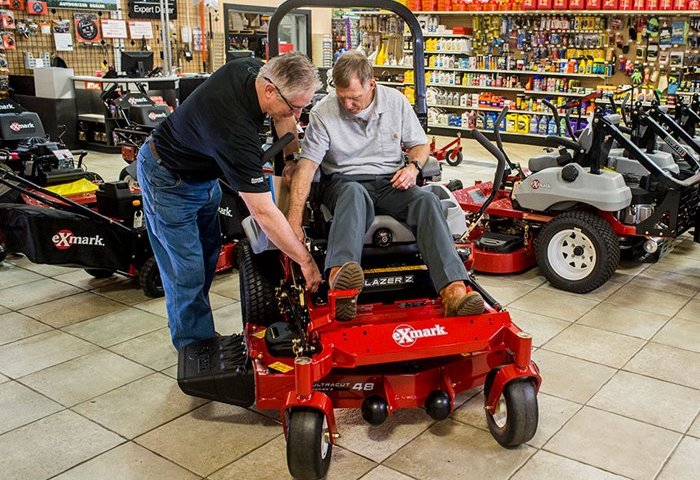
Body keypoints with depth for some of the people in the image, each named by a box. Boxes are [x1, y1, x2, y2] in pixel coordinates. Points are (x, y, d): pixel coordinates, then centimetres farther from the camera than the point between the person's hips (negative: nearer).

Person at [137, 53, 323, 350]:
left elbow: (284, 118, 4)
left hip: (204, 174, 9)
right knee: (187, 272, -6)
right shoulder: (235, 128, -41)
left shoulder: (257, 70, -18)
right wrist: (306, 260, -32)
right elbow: (262, 212, -39)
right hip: (169, 180, -9)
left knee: (208, 257, 16)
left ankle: (202, 334, 31)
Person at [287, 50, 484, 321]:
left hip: (390, 182, 3)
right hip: (344, 183, -2)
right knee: (355, 193, -39)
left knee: (427, 200, -29)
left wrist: (413, 166, -9)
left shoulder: (396, 101, 5)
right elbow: (306, 167, -12)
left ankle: (453, 289, -46)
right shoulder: (323, 114, -5)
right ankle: (339, 279, -65)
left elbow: (420, 144, 16)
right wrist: (294, 221, -22)